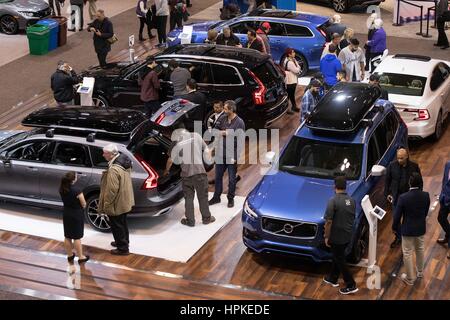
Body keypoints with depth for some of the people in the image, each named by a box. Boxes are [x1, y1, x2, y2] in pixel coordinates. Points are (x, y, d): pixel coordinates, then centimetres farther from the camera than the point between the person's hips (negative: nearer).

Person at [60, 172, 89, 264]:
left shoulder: (62, 189, -7)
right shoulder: (77, 191, -27)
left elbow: (65, 200, 5)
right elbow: (84, 204, -16)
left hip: (66, 214, 6)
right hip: (77, 215, -6)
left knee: (67, 237, 16)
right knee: (77, 238, 5)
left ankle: (70, 255, 30)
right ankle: (81, 257, 17)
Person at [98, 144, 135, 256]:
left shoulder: (113, 169, -31)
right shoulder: (124, 160, -2)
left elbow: (112, 190, -27)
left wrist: (106, 204, -16)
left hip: (117, 203, -9)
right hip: (125, 200, 9)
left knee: (117, 225, 7)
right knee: (122, 223, 26)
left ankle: (123, 248, 18)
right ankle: (124, 242, 42)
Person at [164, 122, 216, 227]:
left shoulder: (177, 143, -2)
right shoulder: (197, 136, 2)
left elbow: (170, 160, 3)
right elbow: (206, 150, 9)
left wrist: (166, 170, 21)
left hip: (186, 172, -1)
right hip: (200, 171, 1)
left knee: (188, 197, 10)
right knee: (203, 196, 12)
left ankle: (190, 221, 15)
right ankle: (206, 218, 21)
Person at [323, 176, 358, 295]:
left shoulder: (333, 201, -21)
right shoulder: (351, 201, 1)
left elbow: (328, 222, -20)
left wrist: (326, 237, -11)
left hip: (337, 237, -7)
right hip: (348, 236, 7)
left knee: (340, 260, 5)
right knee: (337, 256, 24)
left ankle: (351, 286, 7)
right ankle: (332, 278, 37)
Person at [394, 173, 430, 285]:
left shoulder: (403, 197, -26)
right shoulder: (426, 196, -15)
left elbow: (397, 215, -17)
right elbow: (426, 212, 1)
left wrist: (397, 226, 3)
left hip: (408, 229, -4)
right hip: (421, 228, 4)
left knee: (407, 253, 13)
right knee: (420, 250, 26)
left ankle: (410, 278, 24)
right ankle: (420, 272, 46)